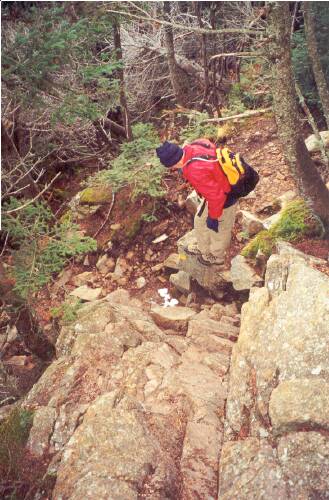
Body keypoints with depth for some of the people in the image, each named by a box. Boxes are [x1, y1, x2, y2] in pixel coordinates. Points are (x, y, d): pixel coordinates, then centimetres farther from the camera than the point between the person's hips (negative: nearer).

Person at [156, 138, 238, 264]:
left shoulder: (196, 171, -40)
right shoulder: (190, 149, -15)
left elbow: (216, 196, -33)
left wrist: (213, 217, -17)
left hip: (224, 199, -9)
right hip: (217, 192, 9)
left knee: (218, 230, 17)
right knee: (200, 221, 26)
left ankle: (215, 257, 43)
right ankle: (204, 250, 49)